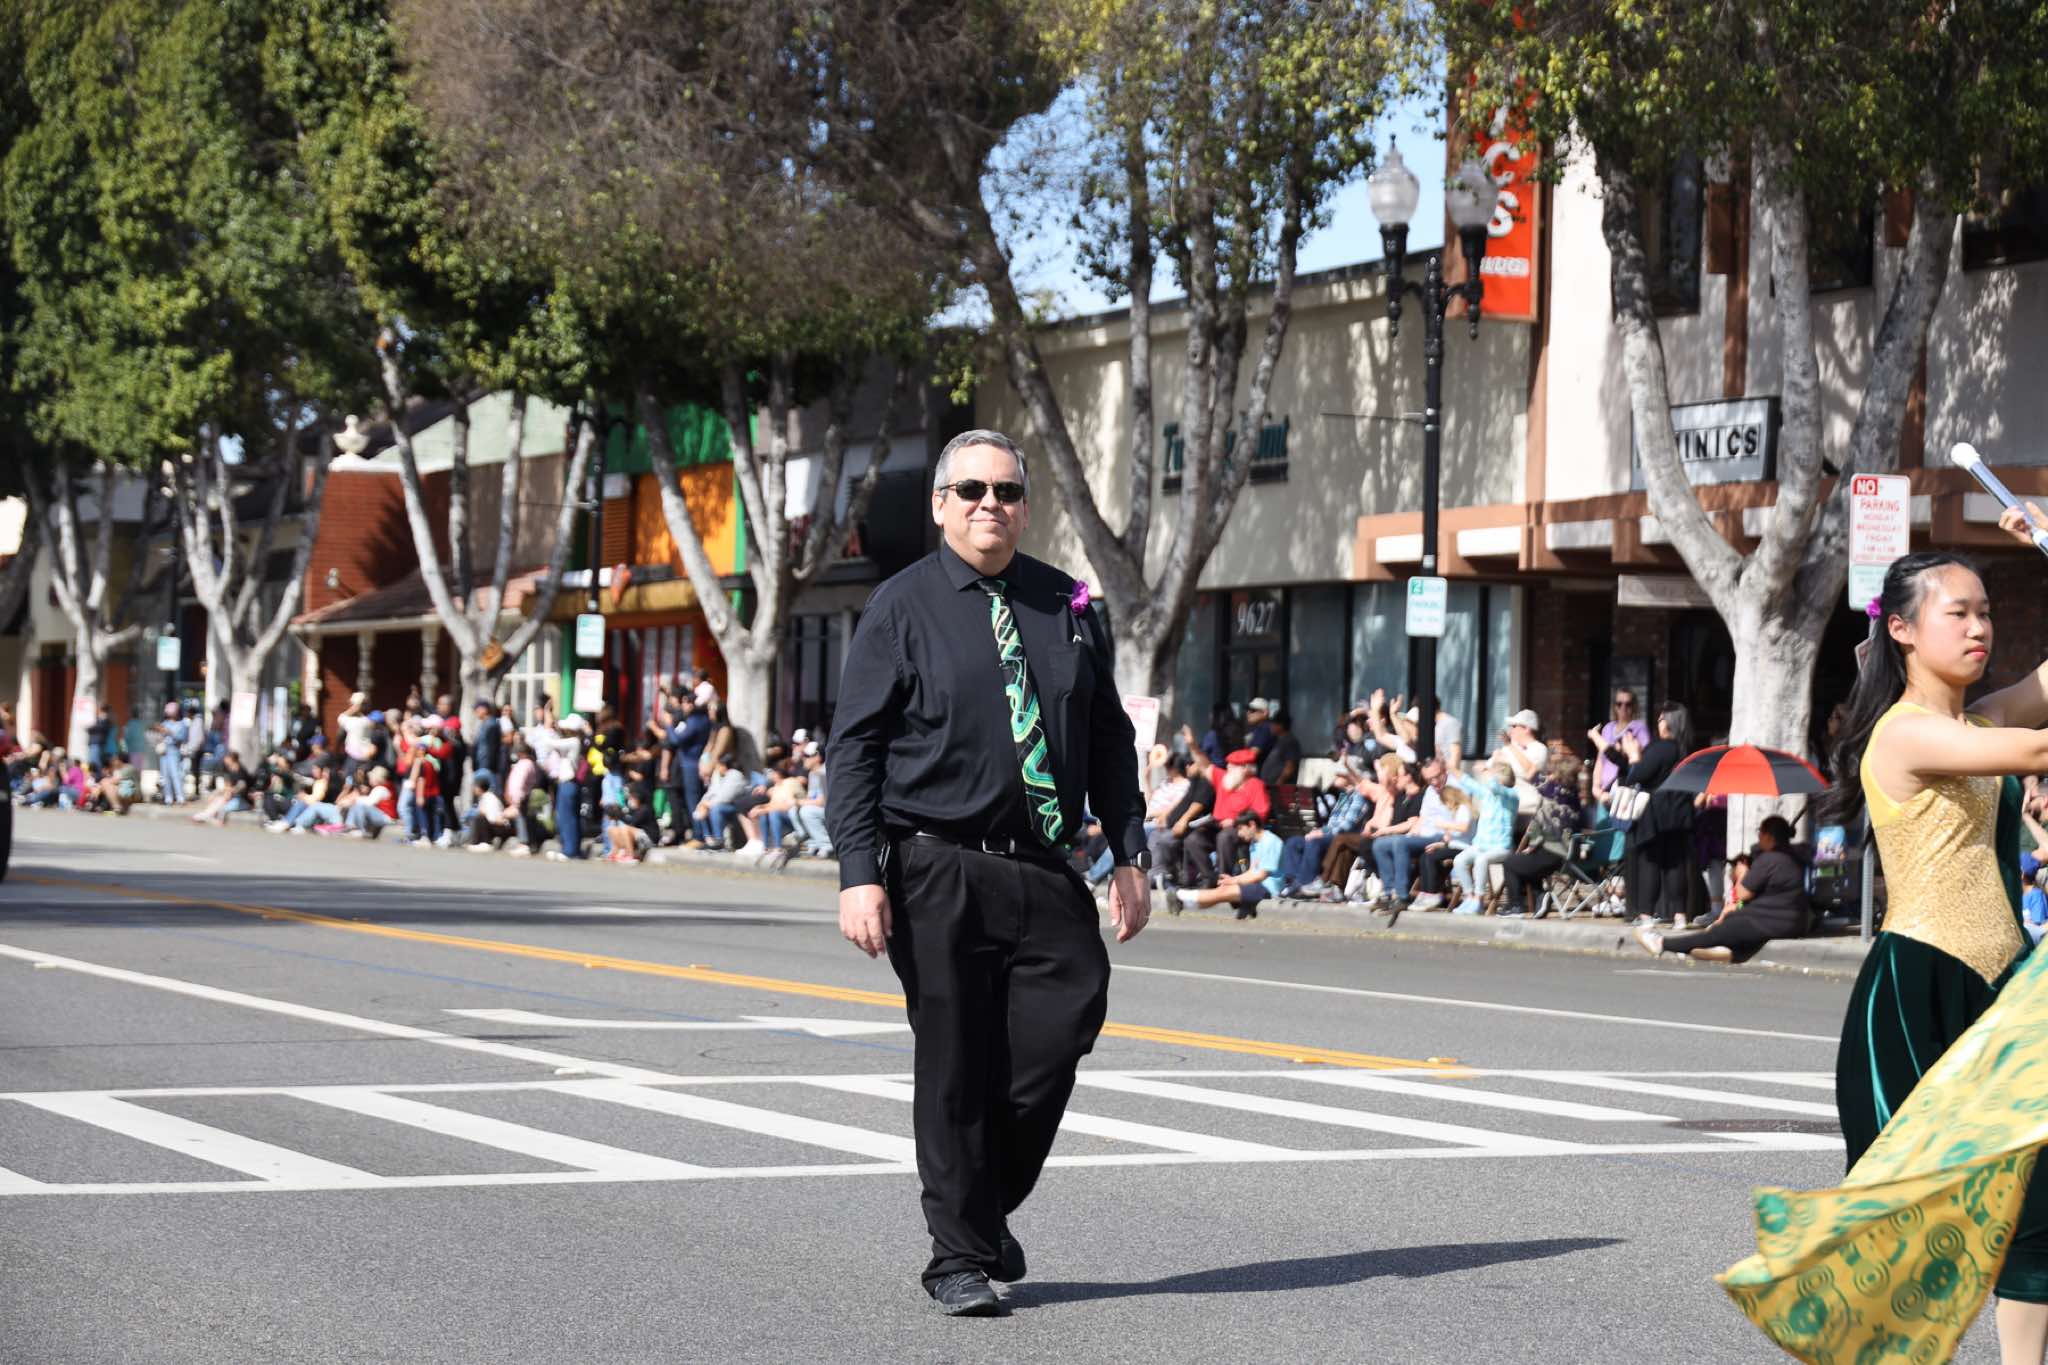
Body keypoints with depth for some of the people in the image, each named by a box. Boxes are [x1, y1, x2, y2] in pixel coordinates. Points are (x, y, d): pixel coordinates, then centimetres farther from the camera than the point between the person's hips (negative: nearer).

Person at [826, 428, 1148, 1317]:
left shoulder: (1067, 608, 11)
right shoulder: (901, 609, 0)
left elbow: (1109, 738, 16)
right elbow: (855, 749, -3)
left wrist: (1128, 853, 9)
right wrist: (859, 874, -12)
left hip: (1044, 871, 3)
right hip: (938, 872, -3)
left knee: (1061, 1026, -6)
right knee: (956, 1063, 0)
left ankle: (991, 1205, 19)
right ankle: (959, 1255, 12)